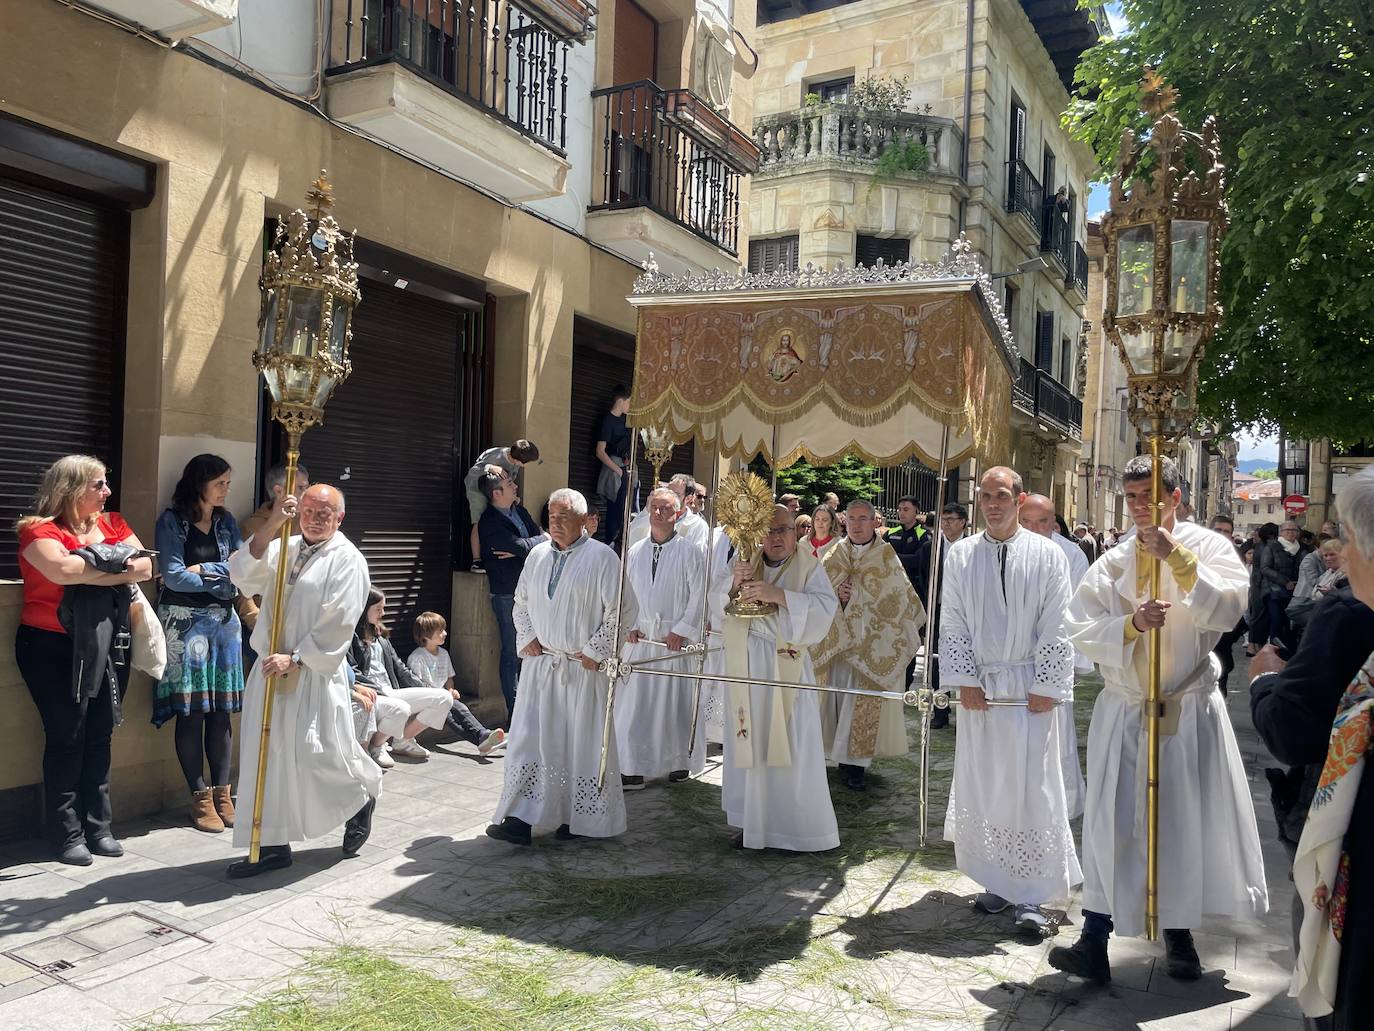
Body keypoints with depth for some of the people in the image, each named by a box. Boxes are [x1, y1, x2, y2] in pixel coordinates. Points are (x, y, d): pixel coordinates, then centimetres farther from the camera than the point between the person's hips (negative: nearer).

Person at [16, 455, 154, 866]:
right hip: (53, 648, -5)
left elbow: (144, 567, -1)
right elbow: (62, 570, -25)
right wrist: (117, 565, -13)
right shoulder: (39, 529, -7)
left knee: (100, 736, 7)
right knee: (67, 737, -3)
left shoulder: (113, 523, 9)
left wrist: (88, 569, -14)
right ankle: (67, 835, 6)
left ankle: (98, 828, 16)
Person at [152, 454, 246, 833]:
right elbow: (173, 576, -11)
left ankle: (222, 792, 12)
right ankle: (200, 797, 4)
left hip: (223, 621, 4)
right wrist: (222, 582, -6)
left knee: (221, 710, 5)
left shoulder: (226, 522, 11)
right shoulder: (172, 521, -2)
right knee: (191, 711, -3)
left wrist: (203, 569, -11)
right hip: (184, 621, -4)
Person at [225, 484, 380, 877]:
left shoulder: (347, 559, -5)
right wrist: (271, 526, -15)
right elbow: (243, 575, -6)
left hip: (314, 673, -5)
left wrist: (295, 658, -17)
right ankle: (273, 844, 16)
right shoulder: (284, 547, 11)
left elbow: (337, 622, -12)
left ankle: (362, 798, 27)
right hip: (272, 668, 6)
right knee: (268, 756, 6)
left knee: (315, 755, -3)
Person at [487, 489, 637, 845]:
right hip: (539, 664, 5)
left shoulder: (602, 557, -8)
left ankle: (580, 820, 17)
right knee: (529, 739, 1)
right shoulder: (537, 555, 9)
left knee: (582, 742, 4)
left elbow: (622, 610, -10)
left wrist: (595, 650, -11)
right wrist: (527, 637, 6)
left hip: (583, 669, -5)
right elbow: (521, 603, 21)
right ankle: (521, 819, 5)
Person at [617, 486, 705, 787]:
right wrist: (629, 627, -1)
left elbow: (699, 596, -7)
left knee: (676, 700, 2)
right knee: (634, 702, 2)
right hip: (642, 637, 4)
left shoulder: (690, 552, -3)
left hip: (677, 637, -4)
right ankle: (634, 769, 9)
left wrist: (681, 630, -11)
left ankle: (679, 762, 17)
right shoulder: (635, 552, 10)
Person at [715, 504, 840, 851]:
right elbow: (716, 601, 0)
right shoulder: (742, 564, 9)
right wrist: (733, 584, -21)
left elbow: (825, 607, -15)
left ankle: (800, 827, 10)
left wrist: (779, 595, -27)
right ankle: (752, 820, 18)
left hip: (786, 668, -3)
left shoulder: (810, 568, -1)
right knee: (749, 743, 7)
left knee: (790, 747, -1)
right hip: (744, 666, 3)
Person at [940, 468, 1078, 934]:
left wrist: (1046, 687, -7)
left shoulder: (1047, 555, -2)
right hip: (978, 688, 2)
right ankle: (997, 882, 21)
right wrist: (965, 680, -4)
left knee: (1031, 788, -2)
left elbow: (1055, 627, -3)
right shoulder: (960, 555, 4)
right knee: (981, 787, 7)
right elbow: (952, 622, 4)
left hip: (1030, 689, -2)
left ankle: (1029, 896, 7)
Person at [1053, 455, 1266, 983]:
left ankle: (1178, 932, 28)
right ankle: (1094, 942, 4)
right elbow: (1082, 630, -5)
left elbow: (1227, 609, -16)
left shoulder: (1208, 546, -1)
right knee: (1112, 824, -1)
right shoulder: (1112, 563, 2)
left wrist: (1177, 557, -23)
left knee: (1189, 820, 9)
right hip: (1124, 711, 1)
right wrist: (1131, 624, -22)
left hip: (1191, 710, 0)